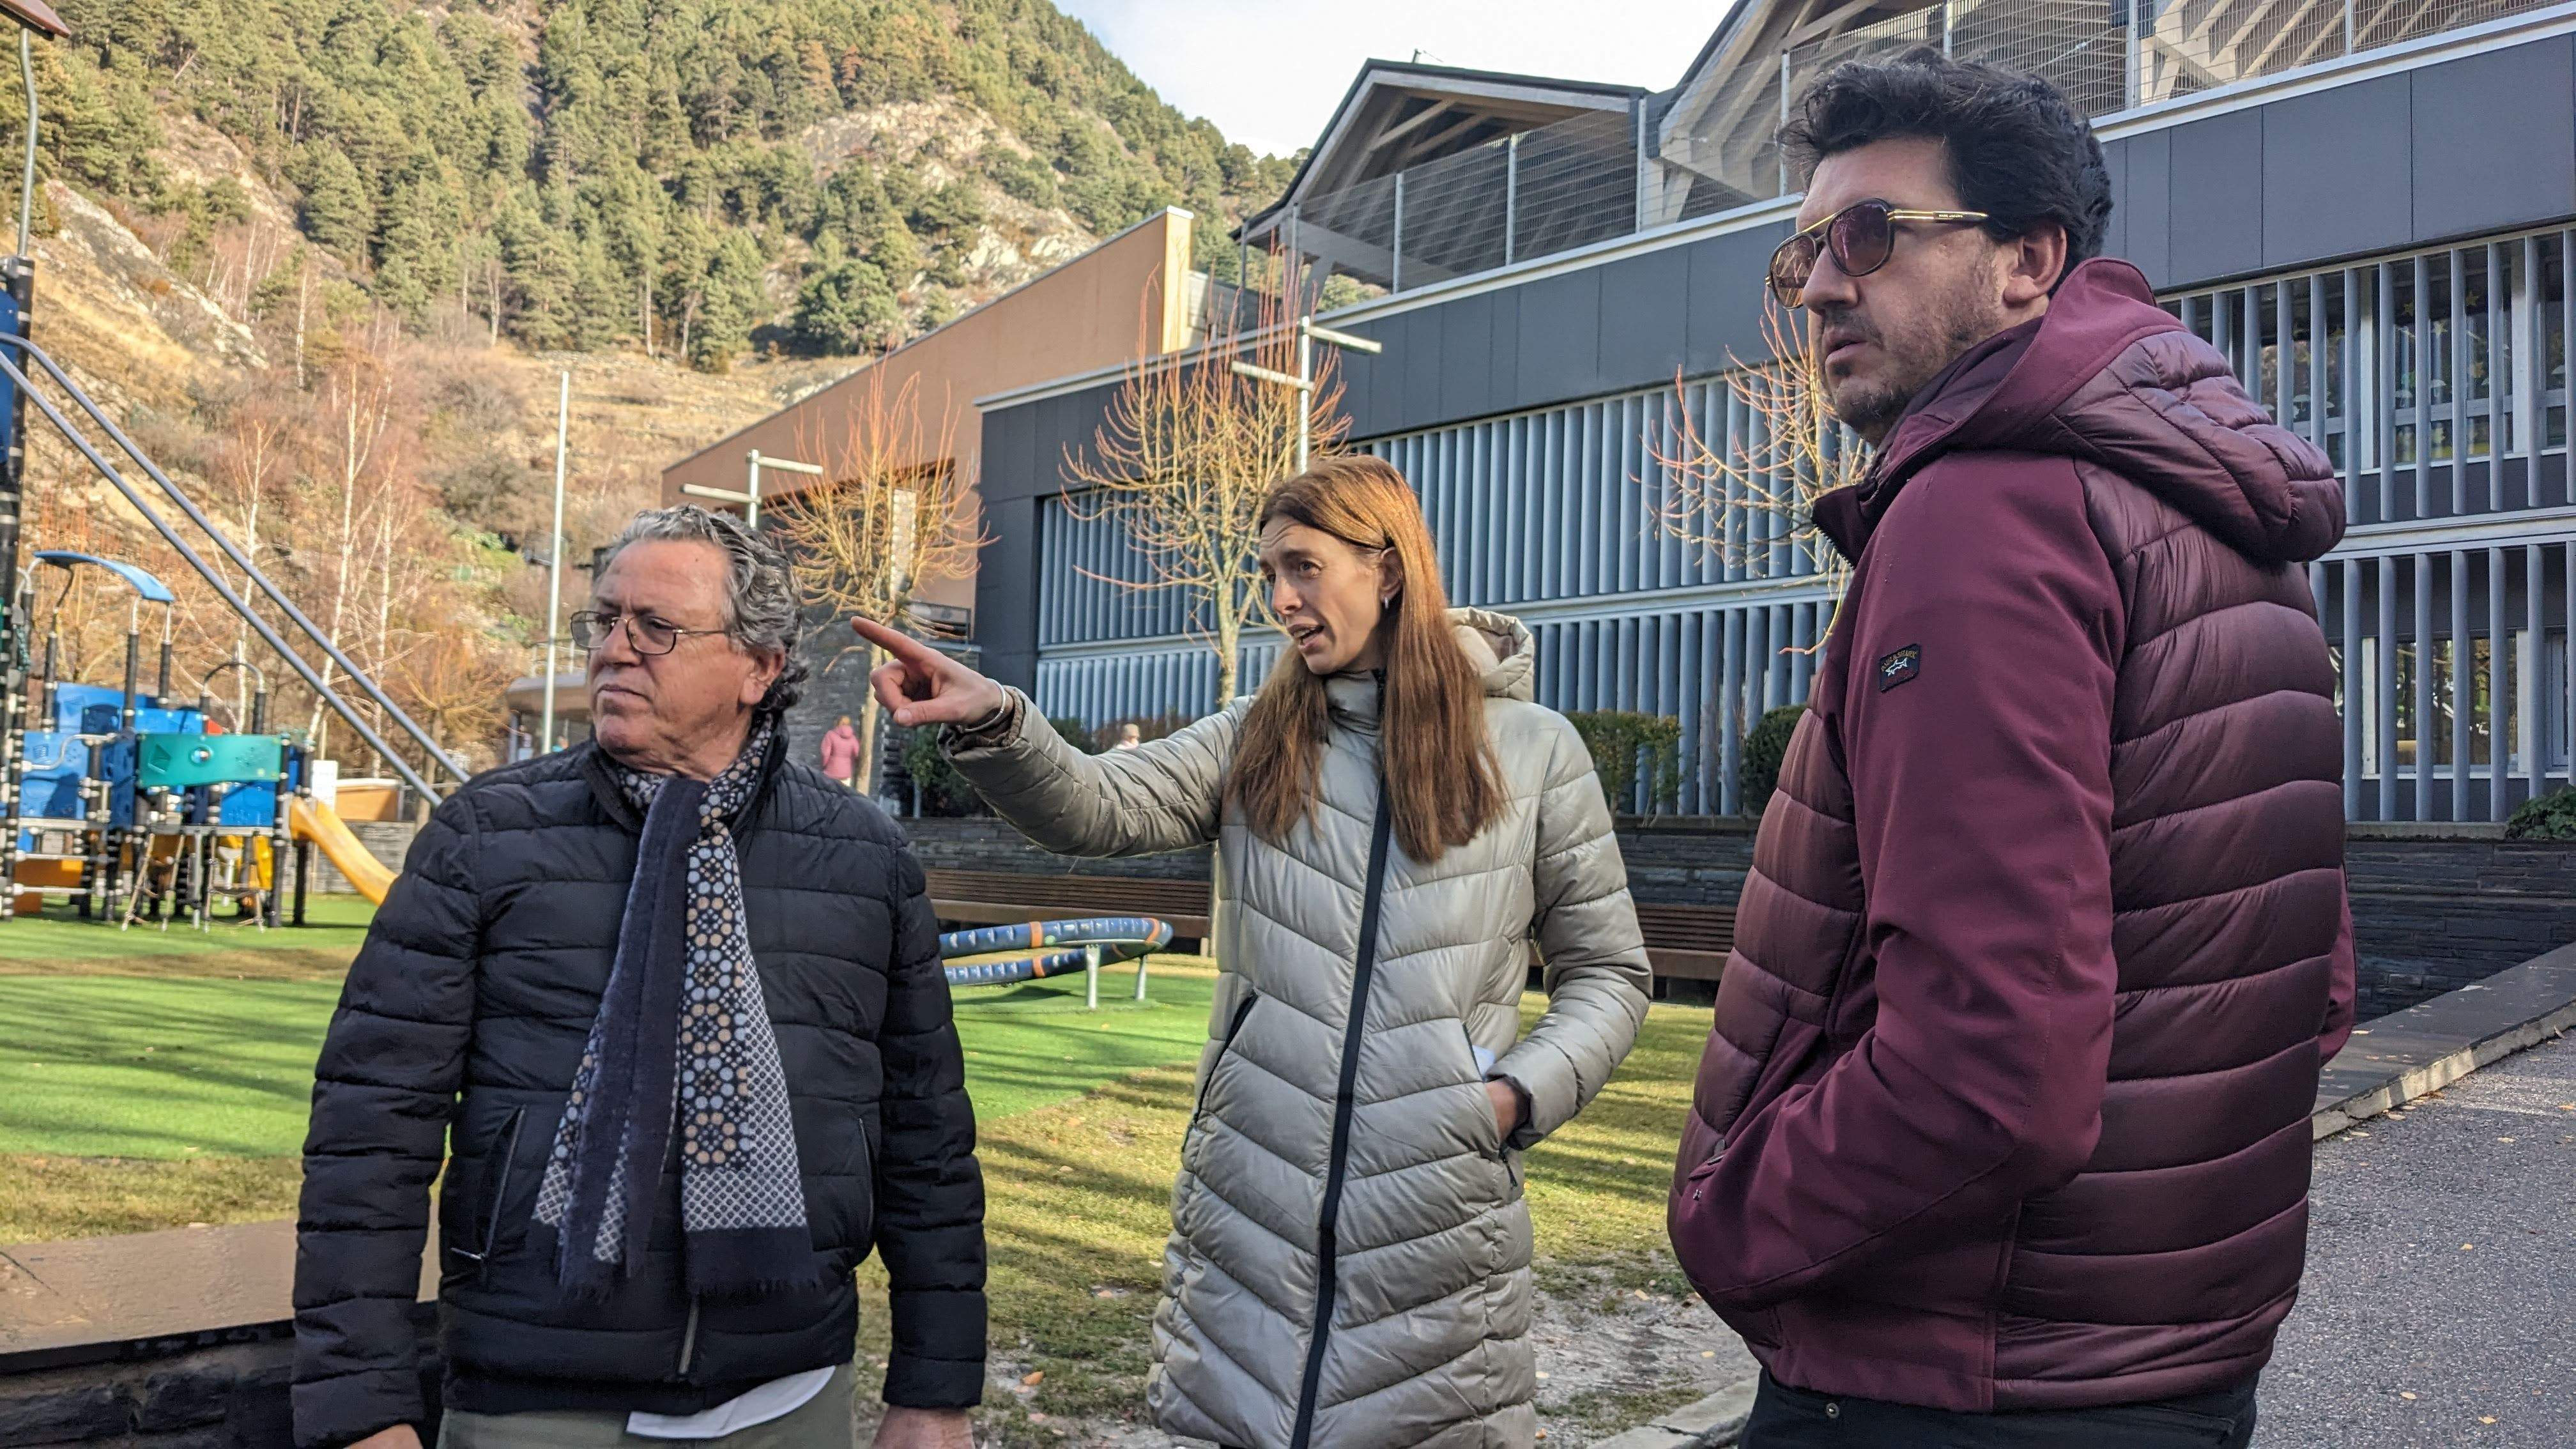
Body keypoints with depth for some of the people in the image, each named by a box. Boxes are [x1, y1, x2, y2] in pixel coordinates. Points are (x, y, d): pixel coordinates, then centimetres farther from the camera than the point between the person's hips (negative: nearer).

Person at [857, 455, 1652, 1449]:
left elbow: (1607, 972, 7)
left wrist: (1521, 1091, -8)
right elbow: (1099, 809, -9)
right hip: (1254, 1192, 2)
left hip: (1438, 1207, -1)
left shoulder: (1534, 750, 1)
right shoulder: (1255, 742, 6)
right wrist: (993, 723, -28)